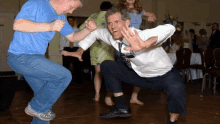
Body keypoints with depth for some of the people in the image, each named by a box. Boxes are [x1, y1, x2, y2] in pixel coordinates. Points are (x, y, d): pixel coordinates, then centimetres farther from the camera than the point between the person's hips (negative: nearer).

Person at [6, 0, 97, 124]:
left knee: (46, 95, 15)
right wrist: (49, 26, -34)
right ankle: (37, 108, 2)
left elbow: (73, 37, 18)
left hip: (35, 58, 9)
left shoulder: (60, 17, 11)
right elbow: (17, 24, -28)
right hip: (20, 57, -9)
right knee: (64, 76, -14)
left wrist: (88, 29, -2)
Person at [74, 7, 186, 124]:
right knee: (106, 66, 2)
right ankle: (121, 108, 13)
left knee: (176, 90, -40)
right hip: (139, 74, 7)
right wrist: (79, 51, 5)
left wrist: (144, 45, -66)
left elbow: (169, 28, -52)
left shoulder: (140, 36, -34)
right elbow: (95, 33, 9)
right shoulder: (111, 36, -12)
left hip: (164, 76, -7)